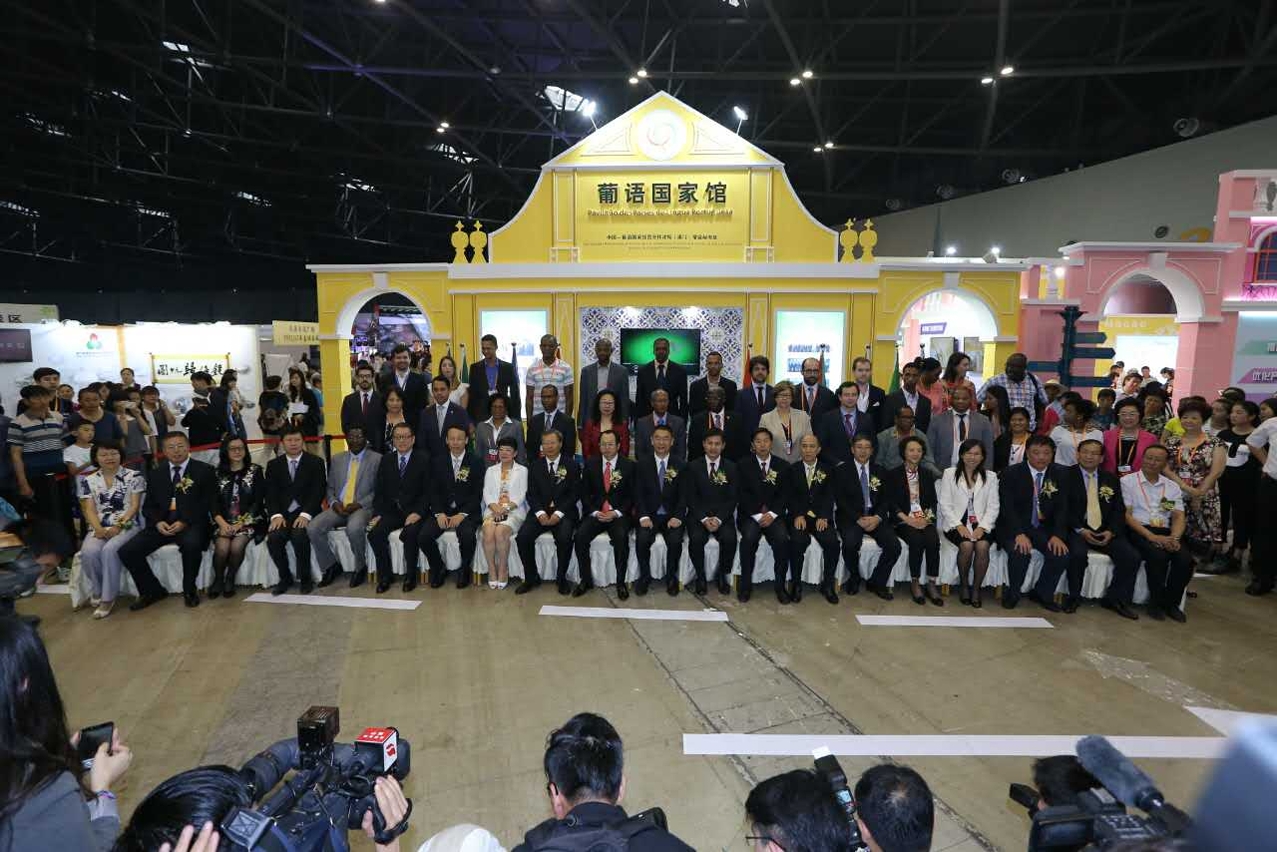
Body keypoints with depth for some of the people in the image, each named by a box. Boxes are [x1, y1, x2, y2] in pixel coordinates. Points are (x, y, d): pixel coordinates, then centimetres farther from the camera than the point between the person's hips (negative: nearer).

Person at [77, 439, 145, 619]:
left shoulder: (134, 476, 1)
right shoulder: (88, 481, 11)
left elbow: (134, 506, -4)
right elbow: (89, 509, 4)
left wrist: (118, 526, -16)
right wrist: (99, 529, -14)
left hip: (127, 526, -3)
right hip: (99, 529, 3)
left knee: (109, 550, -32)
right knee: (88, 552, -28)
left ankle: (108, 597, -19)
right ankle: (97, 592, -3)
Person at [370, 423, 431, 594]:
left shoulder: (423, 459, 1)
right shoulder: (386, 460, 13)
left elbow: (428, 491, -4)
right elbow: (379, 491, 10)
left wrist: (418, 513, -17)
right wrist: (377, 514, -4)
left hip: (413, 511, -4)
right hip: (390, 511, 4)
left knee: (409, 533, -31)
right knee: (375, 533, -22)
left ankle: (410, 574, -9)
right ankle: (385, 574, -3)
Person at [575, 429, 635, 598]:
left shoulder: (629, 466, 3)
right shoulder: (590, 463, 8)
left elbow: (631, 496, 2)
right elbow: (584, 493, 7)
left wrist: (616, 513, -11)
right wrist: (595, 512, -8)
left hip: (618, 514, -2)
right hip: (594, 513, 2)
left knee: (621, 538, -31)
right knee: (580, 536, -25)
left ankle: (621, 582, -15)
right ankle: (586, 580, -9)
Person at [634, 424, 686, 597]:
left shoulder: (680, 465, 3)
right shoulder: (642, 463, 2)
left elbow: (683, 495, 1)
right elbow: (638, 493, -2)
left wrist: (677, 517, -15)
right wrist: (643, 516, -16)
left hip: (672, 516, 0)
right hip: (649, 515, 0)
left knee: (675, 541, -27)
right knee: (642, 539, -28)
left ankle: (671, 577, -1)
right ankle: (645, 576, -4)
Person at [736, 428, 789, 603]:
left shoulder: (783, 466, 10)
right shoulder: (744, 465, 6)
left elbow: (784, 495, 4)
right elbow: (742, 495, -2)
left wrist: (772, 514, -12)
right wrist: (757, 515, -13)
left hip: (773, 515, 1)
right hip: (749, 514, -1)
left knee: (782, 539, -29)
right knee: (749, 537, -32)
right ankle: (745, 583, -17)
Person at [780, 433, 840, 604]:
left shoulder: (827, 470, 14)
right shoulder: (791, 470, 12)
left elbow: (829, 496, 2)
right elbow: (788, 496, 2)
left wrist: (823, 517, -14)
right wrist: (798, 515, -15)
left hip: (820, 517, 1)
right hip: (797, 516, -1)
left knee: (832, 541, -27)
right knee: (798, 540, -31)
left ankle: (828, 584, -7)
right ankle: (796, 584, -13)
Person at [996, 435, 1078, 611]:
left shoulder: (1060, 475, 6)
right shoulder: (1010, 474, -5)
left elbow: (1062, 508, 0)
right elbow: (1007, 507, -12)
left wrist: (1058, 535, -16)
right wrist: (1019, 534, -27)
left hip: (1044, 528, 4)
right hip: (1014, 528, -3)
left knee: (1061, 552, -22)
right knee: (1019, 551, -31)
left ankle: (1042, 594, 4)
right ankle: (1012, 593, -3)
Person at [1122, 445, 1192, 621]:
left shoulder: (1172, 486, 18)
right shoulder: (1128, 481, 4)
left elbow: (1179, 517, 9)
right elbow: (1126, 515, -4)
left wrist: (1174, 538, -12)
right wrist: (1151, 536, -16)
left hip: (1165, 533, 4)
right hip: (1138, 531, -4)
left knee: (1185, 560, -24)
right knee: (1158, 557, -31)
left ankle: (1171, 603, -2)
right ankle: (1156, 602, -10)